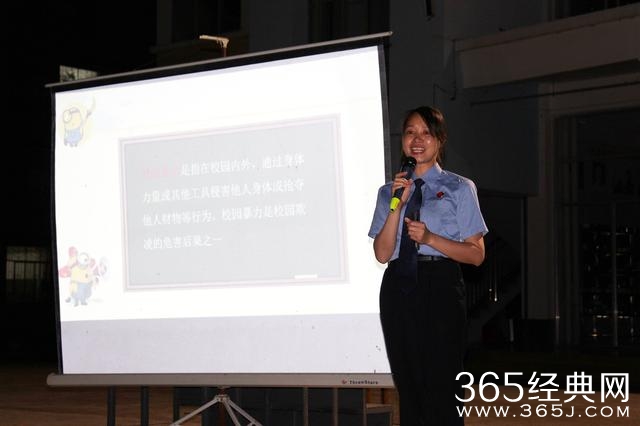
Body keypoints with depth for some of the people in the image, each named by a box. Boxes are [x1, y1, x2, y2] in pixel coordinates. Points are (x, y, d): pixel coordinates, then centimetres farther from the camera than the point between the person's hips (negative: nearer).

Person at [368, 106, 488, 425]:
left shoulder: (460, 189, 4)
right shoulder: (389, 191, 13)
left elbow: (476, 254, -1)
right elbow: (382, 254, 3)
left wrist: (431, 238, -14)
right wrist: (397, 204, -8)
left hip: (440, 287, -4)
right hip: (398, 288, 4)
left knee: (442, 389, -5)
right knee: (408, 387, 9)